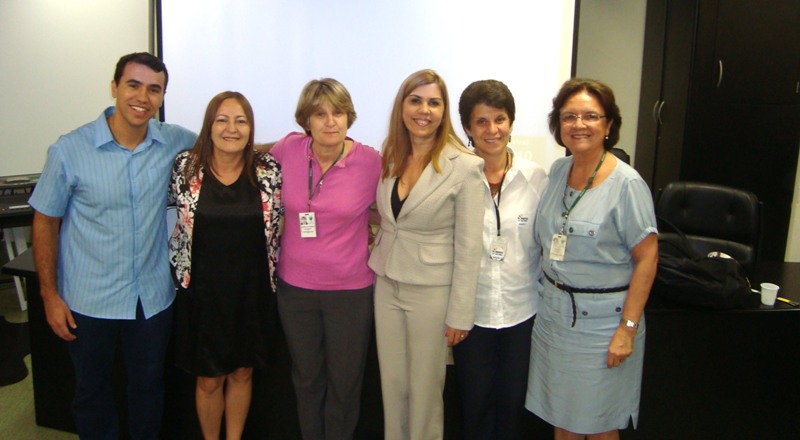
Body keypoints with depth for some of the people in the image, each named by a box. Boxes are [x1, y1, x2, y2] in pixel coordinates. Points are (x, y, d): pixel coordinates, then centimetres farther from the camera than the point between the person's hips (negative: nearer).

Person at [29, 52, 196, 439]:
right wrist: (50, 294, -5)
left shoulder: (174, 142, -6)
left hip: (153, 297, 2)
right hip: (89, 301, -2)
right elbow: (45, 222, -4)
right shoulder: (69, 151, -12)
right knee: (92, 390, 18)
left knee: (149, 386, 19)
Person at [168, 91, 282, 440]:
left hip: (252, 291, 1)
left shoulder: (269, 170, -6)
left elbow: (279, 223, 5)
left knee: (242, 373, 17)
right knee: (208, 379, 14)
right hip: (203, 292, 0)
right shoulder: (185, 166, -7)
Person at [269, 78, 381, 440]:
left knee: (344, 382, 15)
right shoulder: (289, 149, -8)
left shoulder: (371, 161, -14)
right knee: (306, 378, 21)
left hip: (351, 290, -2)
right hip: (295, 287, 2)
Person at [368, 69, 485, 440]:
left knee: (424, 389, 12)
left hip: (432, 293, -5)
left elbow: (468, 249, -13)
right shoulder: (390, 158, 2)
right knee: (392, 384, 17)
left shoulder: (465, 166, -14)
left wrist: (459, 315, -11)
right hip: (387, 286, 5)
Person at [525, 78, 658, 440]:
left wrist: (628, 328, -17)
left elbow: (647, 258, -14)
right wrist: (549, 287, 7)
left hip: (601, 319, -5)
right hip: (553, 312, 6)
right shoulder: (558, 170, 4)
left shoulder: (627, 184, -15)